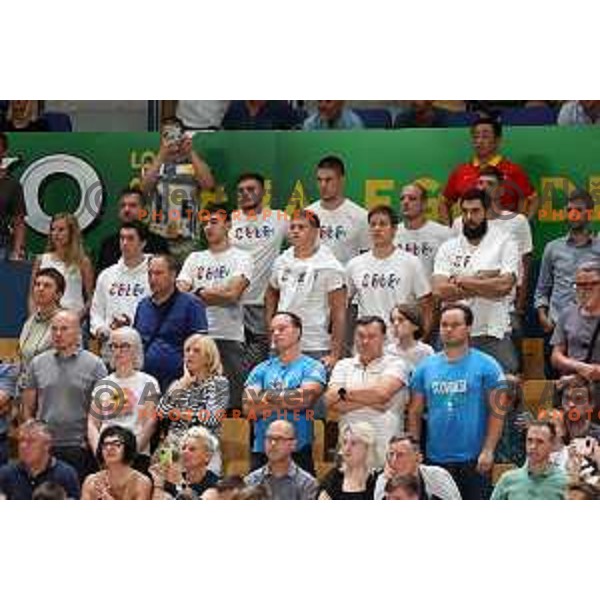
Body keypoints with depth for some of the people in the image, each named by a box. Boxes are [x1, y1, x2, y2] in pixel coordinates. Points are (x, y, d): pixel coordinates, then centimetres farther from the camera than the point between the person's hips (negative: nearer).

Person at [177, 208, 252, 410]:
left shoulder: (241, 258, 4)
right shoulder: (195, 259, 19)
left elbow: (232, 293, -11)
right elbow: (179, 293, 7)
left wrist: (198, 294, -2)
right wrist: (217, 294, -8)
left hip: (229, 338, -4)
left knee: (232, 399, -8)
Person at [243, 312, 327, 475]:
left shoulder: (313, 367, 4)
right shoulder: (261, 370, 14)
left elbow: (305, 398, -13)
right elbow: (248, 408, 1)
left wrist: (268, 397, -2)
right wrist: (288, 401, -4)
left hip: (298, 450, -3)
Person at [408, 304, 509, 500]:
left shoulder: (486, 366, -2)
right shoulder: (425, 367, 9)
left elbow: (497, 412, -5)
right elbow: (415, 412, 11)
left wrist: (488, 451, -14)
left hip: (473, 461, -3)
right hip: (435, 459, 3)